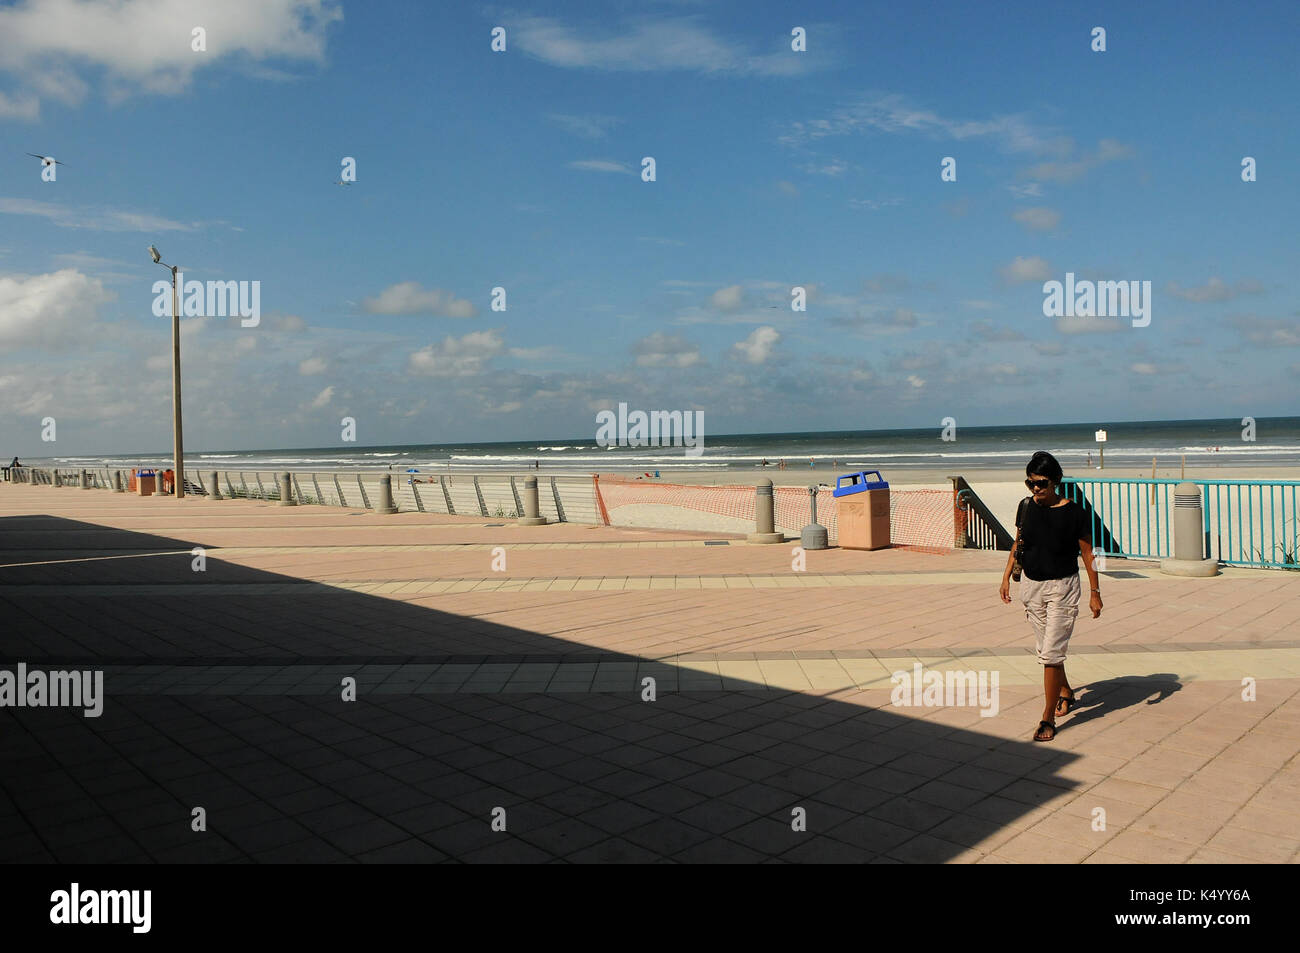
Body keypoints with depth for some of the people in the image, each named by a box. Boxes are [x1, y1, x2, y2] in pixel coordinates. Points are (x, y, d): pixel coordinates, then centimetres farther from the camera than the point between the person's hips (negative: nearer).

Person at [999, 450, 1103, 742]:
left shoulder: (1073, 512, -12)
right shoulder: (1027, 508, 0)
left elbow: (1087, 554, -5)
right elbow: (1017, 544, 12)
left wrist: (1094, 592, -4)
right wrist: (1006, 577, 6)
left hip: (1062, 587, -5)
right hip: (1031, 585, 5)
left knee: (1051, 653, -9)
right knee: (1045, 649, 17)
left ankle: (1048, 718, -1)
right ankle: (1066, 692, 42)